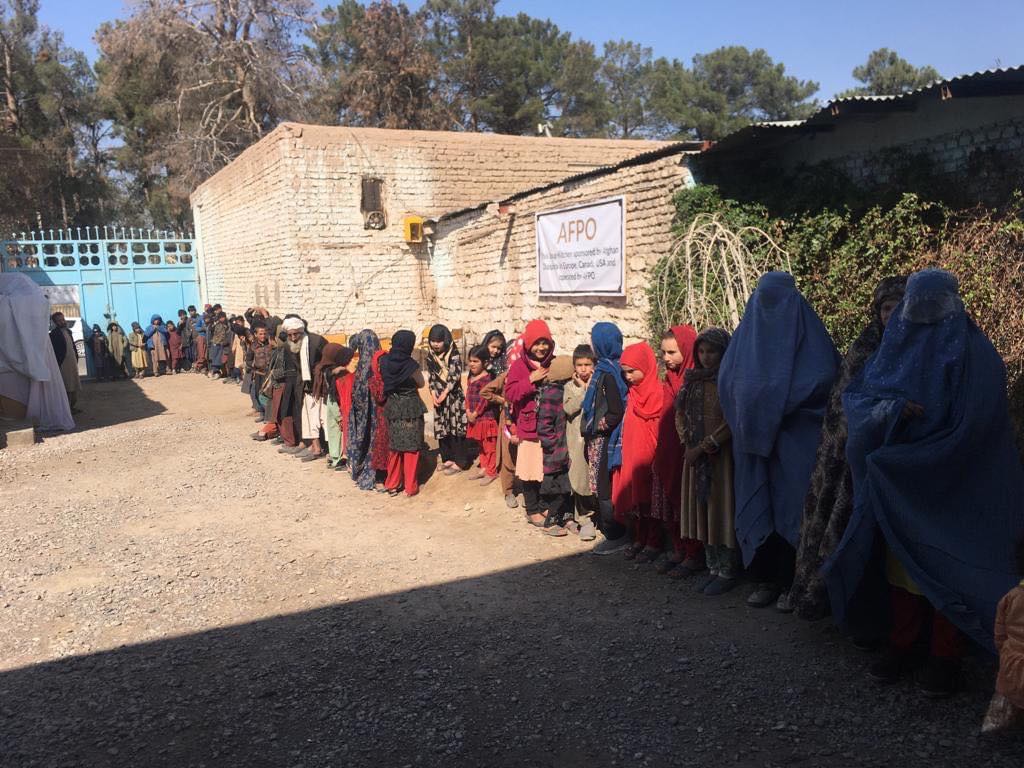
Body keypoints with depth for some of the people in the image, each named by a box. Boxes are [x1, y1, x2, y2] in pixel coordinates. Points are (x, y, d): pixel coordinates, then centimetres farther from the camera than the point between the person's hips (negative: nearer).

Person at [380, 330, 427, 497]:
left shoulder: (384, 362, -6)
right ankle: (410, 486, 10)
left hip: (391, 408, 4)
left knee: (394, 447, 15)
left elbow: (382, 383, 6)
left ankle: (392, 484, 20)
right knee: (411, 448, 6)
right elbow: (420, 383, 0)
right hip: (411, 409, -4)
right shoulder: (411, 364, -16)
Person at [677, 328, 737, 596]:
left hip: (723, 455, -6)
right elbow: (681, 413, 11)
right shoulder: (694, 380, 9)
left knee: (722, 509, -1)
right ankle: (713, 567, 21)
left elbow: (732, 422, -14)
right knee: (701, 509, 9)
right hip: (695, 454, 6)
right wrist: (688, 444, -3)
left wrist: (704, 447, -14)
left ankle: (728, 571, 10)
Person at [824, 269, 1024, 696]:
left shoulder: (974, 353, -7)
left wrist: (901, 459, -15)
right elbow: (854, 397, 1)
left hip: (952, 488, -4)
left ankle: (946, 657, 12)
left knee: (946, 566, 2)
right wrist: (891, 409, -20)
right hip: (898, 484, 4)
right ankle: (902, 646, 18)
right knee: (902, 561, 8)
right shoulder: (895, 349, 9)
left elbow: (971, 425, -16)